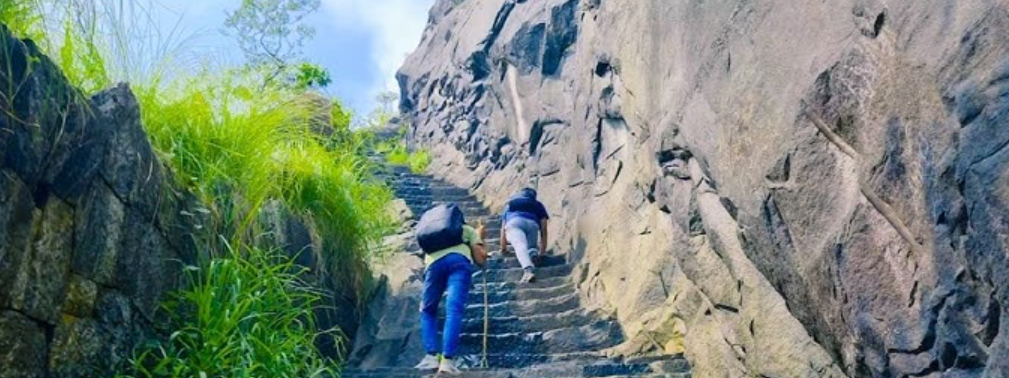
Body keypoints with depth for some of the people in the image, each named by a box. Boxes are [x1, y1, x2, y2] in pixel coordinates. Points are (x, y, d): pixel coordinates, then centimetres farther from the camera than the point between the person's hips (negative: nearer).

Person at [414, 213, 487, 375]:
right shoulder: (468, 230, 35)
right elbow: (481, 259, 22)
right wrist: (480, 238, 40)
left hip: (434, 262, 2)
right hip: (460, 260, -2)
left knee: (428, 311, 15)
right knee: (454, 311, -11)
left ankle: (432, 356, -3)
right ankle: (447, 359, -25)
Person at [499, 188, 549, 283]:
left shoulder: (509, 204, 40)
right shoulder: (538, 205, 36)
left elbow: (503, 229, 40)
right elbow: (543, 228, 27)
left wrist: (503, 249, 48)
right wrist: (543, 250, 32)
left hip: (514, 222, -1)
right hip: (532, 223, 1)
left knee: (520, 246, -22)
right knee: (531, 246, 21)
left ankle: (528, 269, -51)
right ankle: (533, 252, -17)